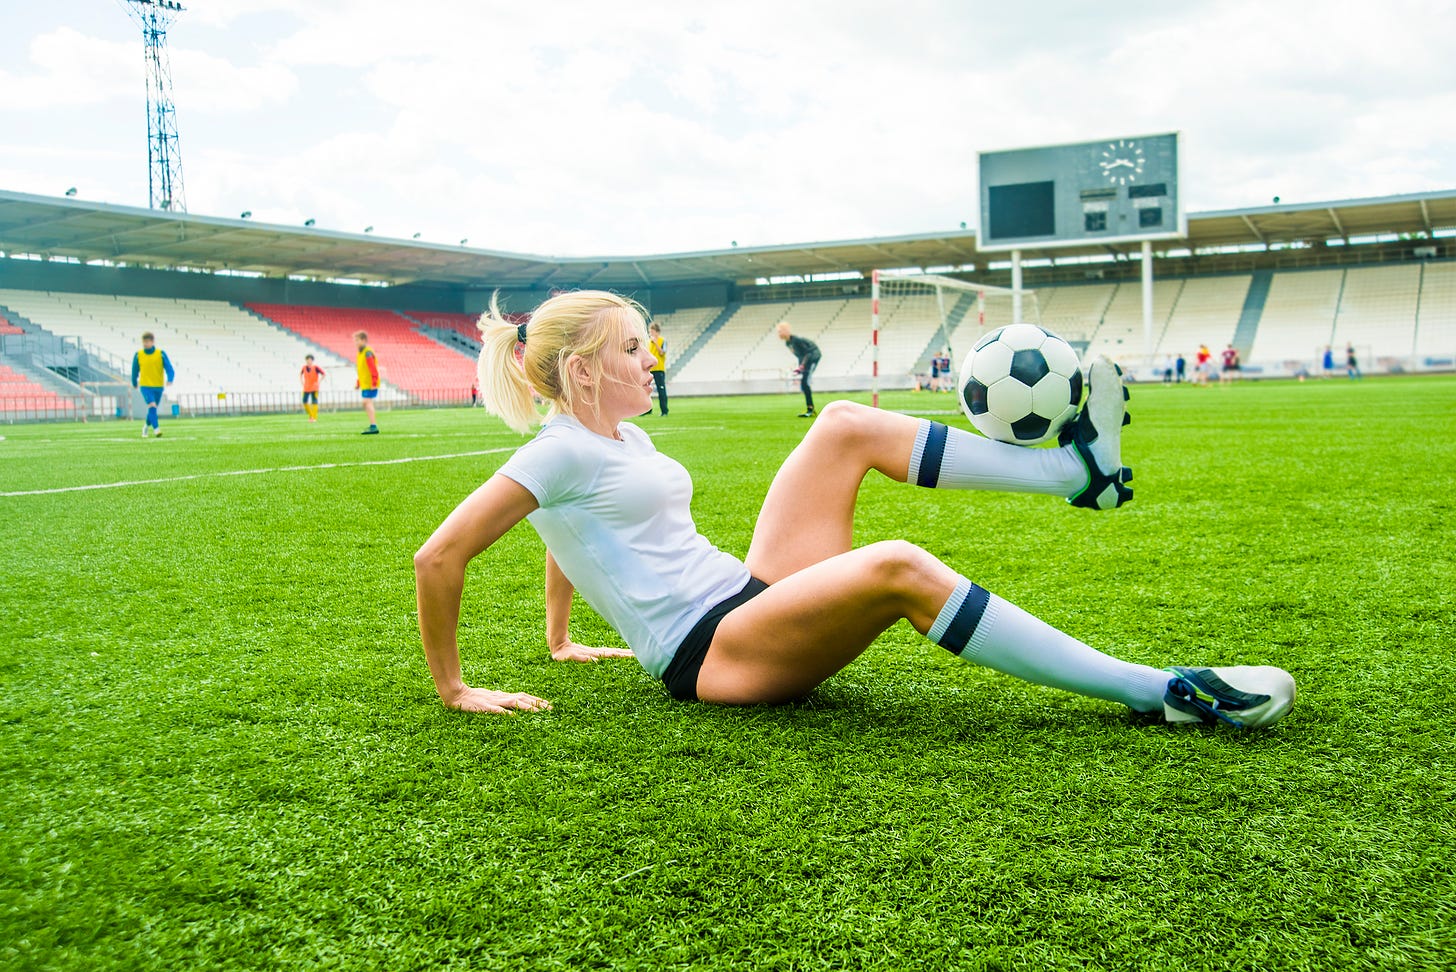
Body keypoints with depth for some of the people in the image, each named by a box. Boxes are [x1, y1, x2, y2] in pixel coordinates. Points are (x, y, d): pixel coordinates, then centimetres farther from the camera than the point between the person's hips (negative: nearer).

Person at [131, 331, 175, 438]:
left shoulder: (161, 354, -3)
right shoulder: (138, 355, -1)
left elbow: (169, 368, -10)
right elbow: (135, 370, 12)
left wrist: (169, 379, -28)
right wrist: (134, 383, 21)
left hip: (158, 386, 1)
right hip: (145, 385, -1)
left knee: (153, 409, 14)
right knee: (152, 406, -21)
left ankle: (146, 426, 39)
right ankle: (156, 429, -22)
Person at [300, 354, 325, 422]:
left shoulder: (315, 367, -11)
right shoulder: (304, 367, 3)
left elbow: (323, 374, -7)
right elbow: (300, 374, 23)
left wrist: (318, 382, -12)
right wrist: (301, 381, 11)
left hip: (314, 388, -5)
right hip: (306, 388, 5)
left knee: (314, 402, -5)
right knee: (305, 402, 1)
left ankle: (314, 417, -2)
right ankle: (310, 415, 18)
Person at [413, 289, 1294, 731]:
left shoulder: (618, 440, 17)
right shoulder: (562, 451, -9)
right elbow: (440, 557, -13)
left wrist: (562, 639, 36)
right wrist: (455, 690, -9)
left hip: (757, 603, 9)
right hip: (708, 654, -9)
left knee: (847, 424, -1)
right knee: (899, 568, -33)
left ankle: (1077, 466, -6)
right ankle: (1160, 693, -30)